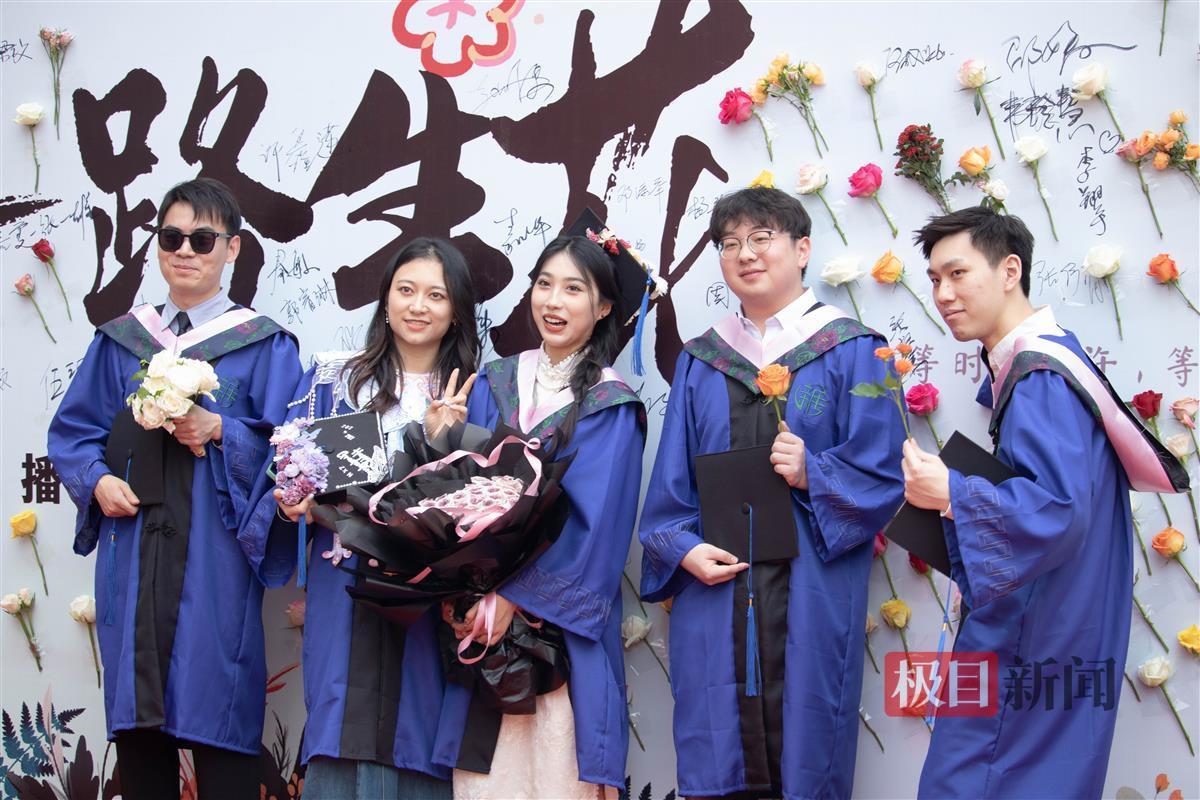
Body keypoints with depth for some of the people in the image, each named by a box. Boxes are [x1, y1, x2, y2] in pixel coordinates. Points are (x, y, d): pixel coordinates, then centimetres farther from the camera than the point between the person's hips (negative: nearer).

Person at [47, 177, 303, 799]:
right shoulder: (119, 341, 13)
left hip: (214, 555, -3)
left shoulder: (265, 346, 3)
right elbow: (71, 431, 14)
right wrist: (96, 480, -5)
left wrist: (219, 433, -16)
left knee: (216, 714, -4)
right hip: (131, 551, 3)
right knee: (136, 717, 6)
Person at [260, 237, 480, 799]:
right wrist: (298, 501, -13)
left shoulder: (472, 396, 8)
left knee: (414, 743, 0)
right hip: (345, 599, 0)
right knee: (343, 750, -2)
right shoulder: (332, 378, 10)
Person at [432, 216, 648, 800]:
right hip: (481, 610, 4)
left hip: (562, 623, -3)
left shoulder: (611, 405, -2)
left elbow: (591, 524, -10)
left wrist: (516, 597, -18)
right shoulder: (494, 384, 11)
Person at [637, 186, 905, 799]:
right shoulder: (700, 360, 13)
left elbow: (882, 472, -4)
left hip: (809, 600, -3)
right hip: (713, 590, 3)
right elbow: (670, 479, 11)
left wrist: (813, 475, -19)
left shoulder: (851, 351, 1)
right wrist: (681, 547, -5)